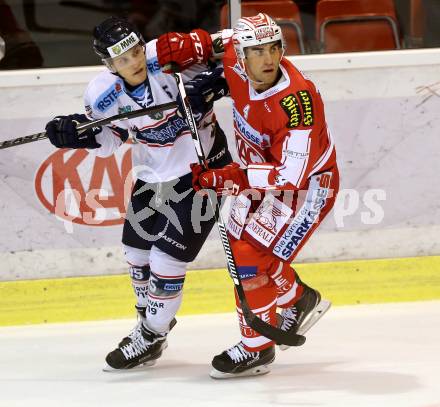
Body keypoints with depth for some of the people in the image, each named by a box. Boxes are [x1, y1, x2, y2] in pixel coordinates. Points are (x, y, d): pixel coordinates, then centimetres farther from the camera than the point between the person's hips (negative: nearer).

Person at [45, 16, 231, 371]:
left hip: (202, 168, -5)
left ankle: (152, 335, 13)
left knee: (168, 257, -6)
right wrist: (76, 132, -21)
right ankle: (153, 316, 45)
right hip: (153, 176, 5)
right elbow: (107, 140, -3)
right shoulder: (103, 95, -15)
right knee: (137, 250, 18)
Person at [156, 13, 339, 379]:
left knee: (250, 258, -14)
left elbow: (291, 174, -36)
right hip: (261, 177, 8)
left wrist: (230, 178, -41)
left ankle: (257, 349, 1)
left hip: (307, 184, -8)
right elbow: (224, 41, 10)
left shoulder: (297, 100, -35)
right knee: (242, 249, 16)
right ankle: (299, 301, 40)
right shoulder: (237, 65, -16)